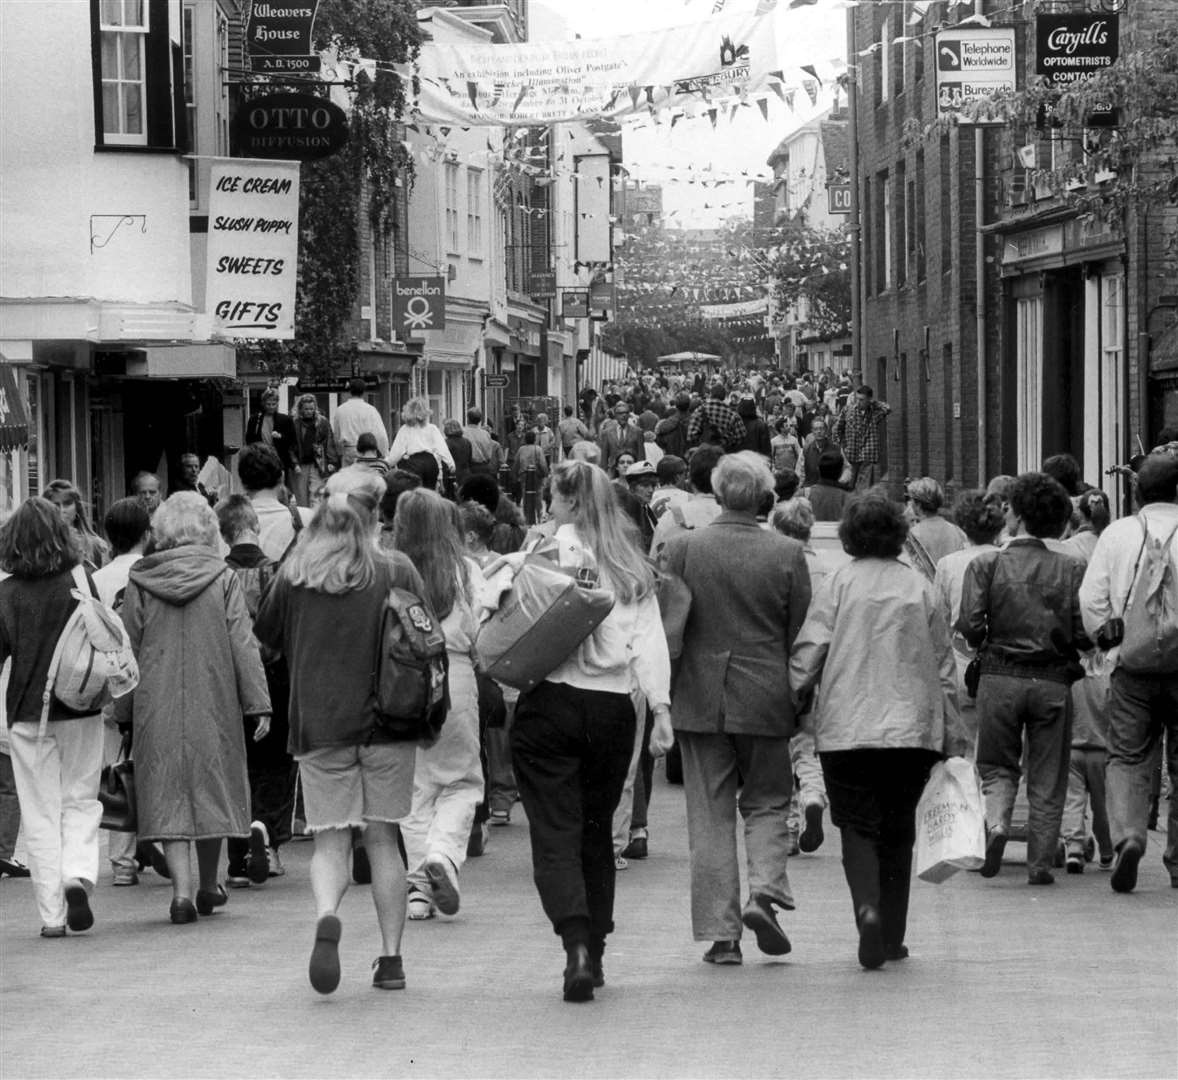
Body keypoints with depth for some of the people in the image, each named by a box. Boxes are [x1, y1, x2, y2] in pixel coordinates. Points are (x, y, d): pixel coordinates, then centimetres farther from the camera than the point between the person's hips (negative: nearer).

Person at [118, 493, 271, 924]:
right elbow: (243, 644, -4)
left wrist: (123, 709, 13)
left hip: (157, 705, 0)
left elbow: (128, 648, 4)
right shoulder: (222, 578, -4)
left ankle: (181, 892, -9)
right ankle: (208, 887, 26)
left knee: (169, 795, 3)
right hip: (213, 702, 0)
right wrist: (258, 703, -1)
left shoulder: (140, 581, -2)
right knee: (211, 787, 15)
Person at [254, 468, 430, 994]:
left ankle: (326, 917, -24)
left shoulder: (295, 574, -2)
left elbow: (266, 634, 10)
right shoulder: (397, 570, -4)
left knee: (330, 841, 5)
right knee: (383, 840, 10)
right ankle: (391, 957, 11)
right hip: (386, 718, 0)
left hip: (317, 723, 0)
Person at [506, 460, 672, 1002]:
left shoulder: (548, 548, -5)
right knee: (596, 830, 16)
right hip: (613, 708, 4)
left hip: (551, 704, -4)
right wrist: (661, 708, 1)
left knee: (555, 832, -4)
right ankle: (594, 955, 21)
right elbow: (650, 642, 3)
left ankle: (576, 942, -22)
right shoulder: (631, 565, 8)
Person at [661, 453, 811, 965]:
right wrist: (795, 694, 13)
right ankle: (764, 888, -6)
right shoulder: (787, 554, -6)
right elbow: (800, 632, -1)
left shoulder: (681, 548, -5)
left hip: (698, 700, 1)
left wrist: (664, 692, 12)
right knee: (767, 802, 17)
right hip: (765, 698, 0)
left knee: (710, 816, 6)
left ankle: (721, 932, 5)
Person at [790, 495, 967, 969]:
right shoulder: (919, 587, 6)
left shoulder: (840, 582, -2)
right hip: (912, 727, 2)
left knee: (858, 825, 3)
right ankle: (893, 937, 16)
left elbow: (809, 651, -7)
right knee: (898, 831, 13)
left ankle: (867, 908, -22)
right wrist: (951, 737, 15)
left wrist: (796, 700, 7)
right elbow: (943, 666, 9)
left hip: (846, 728, -2)